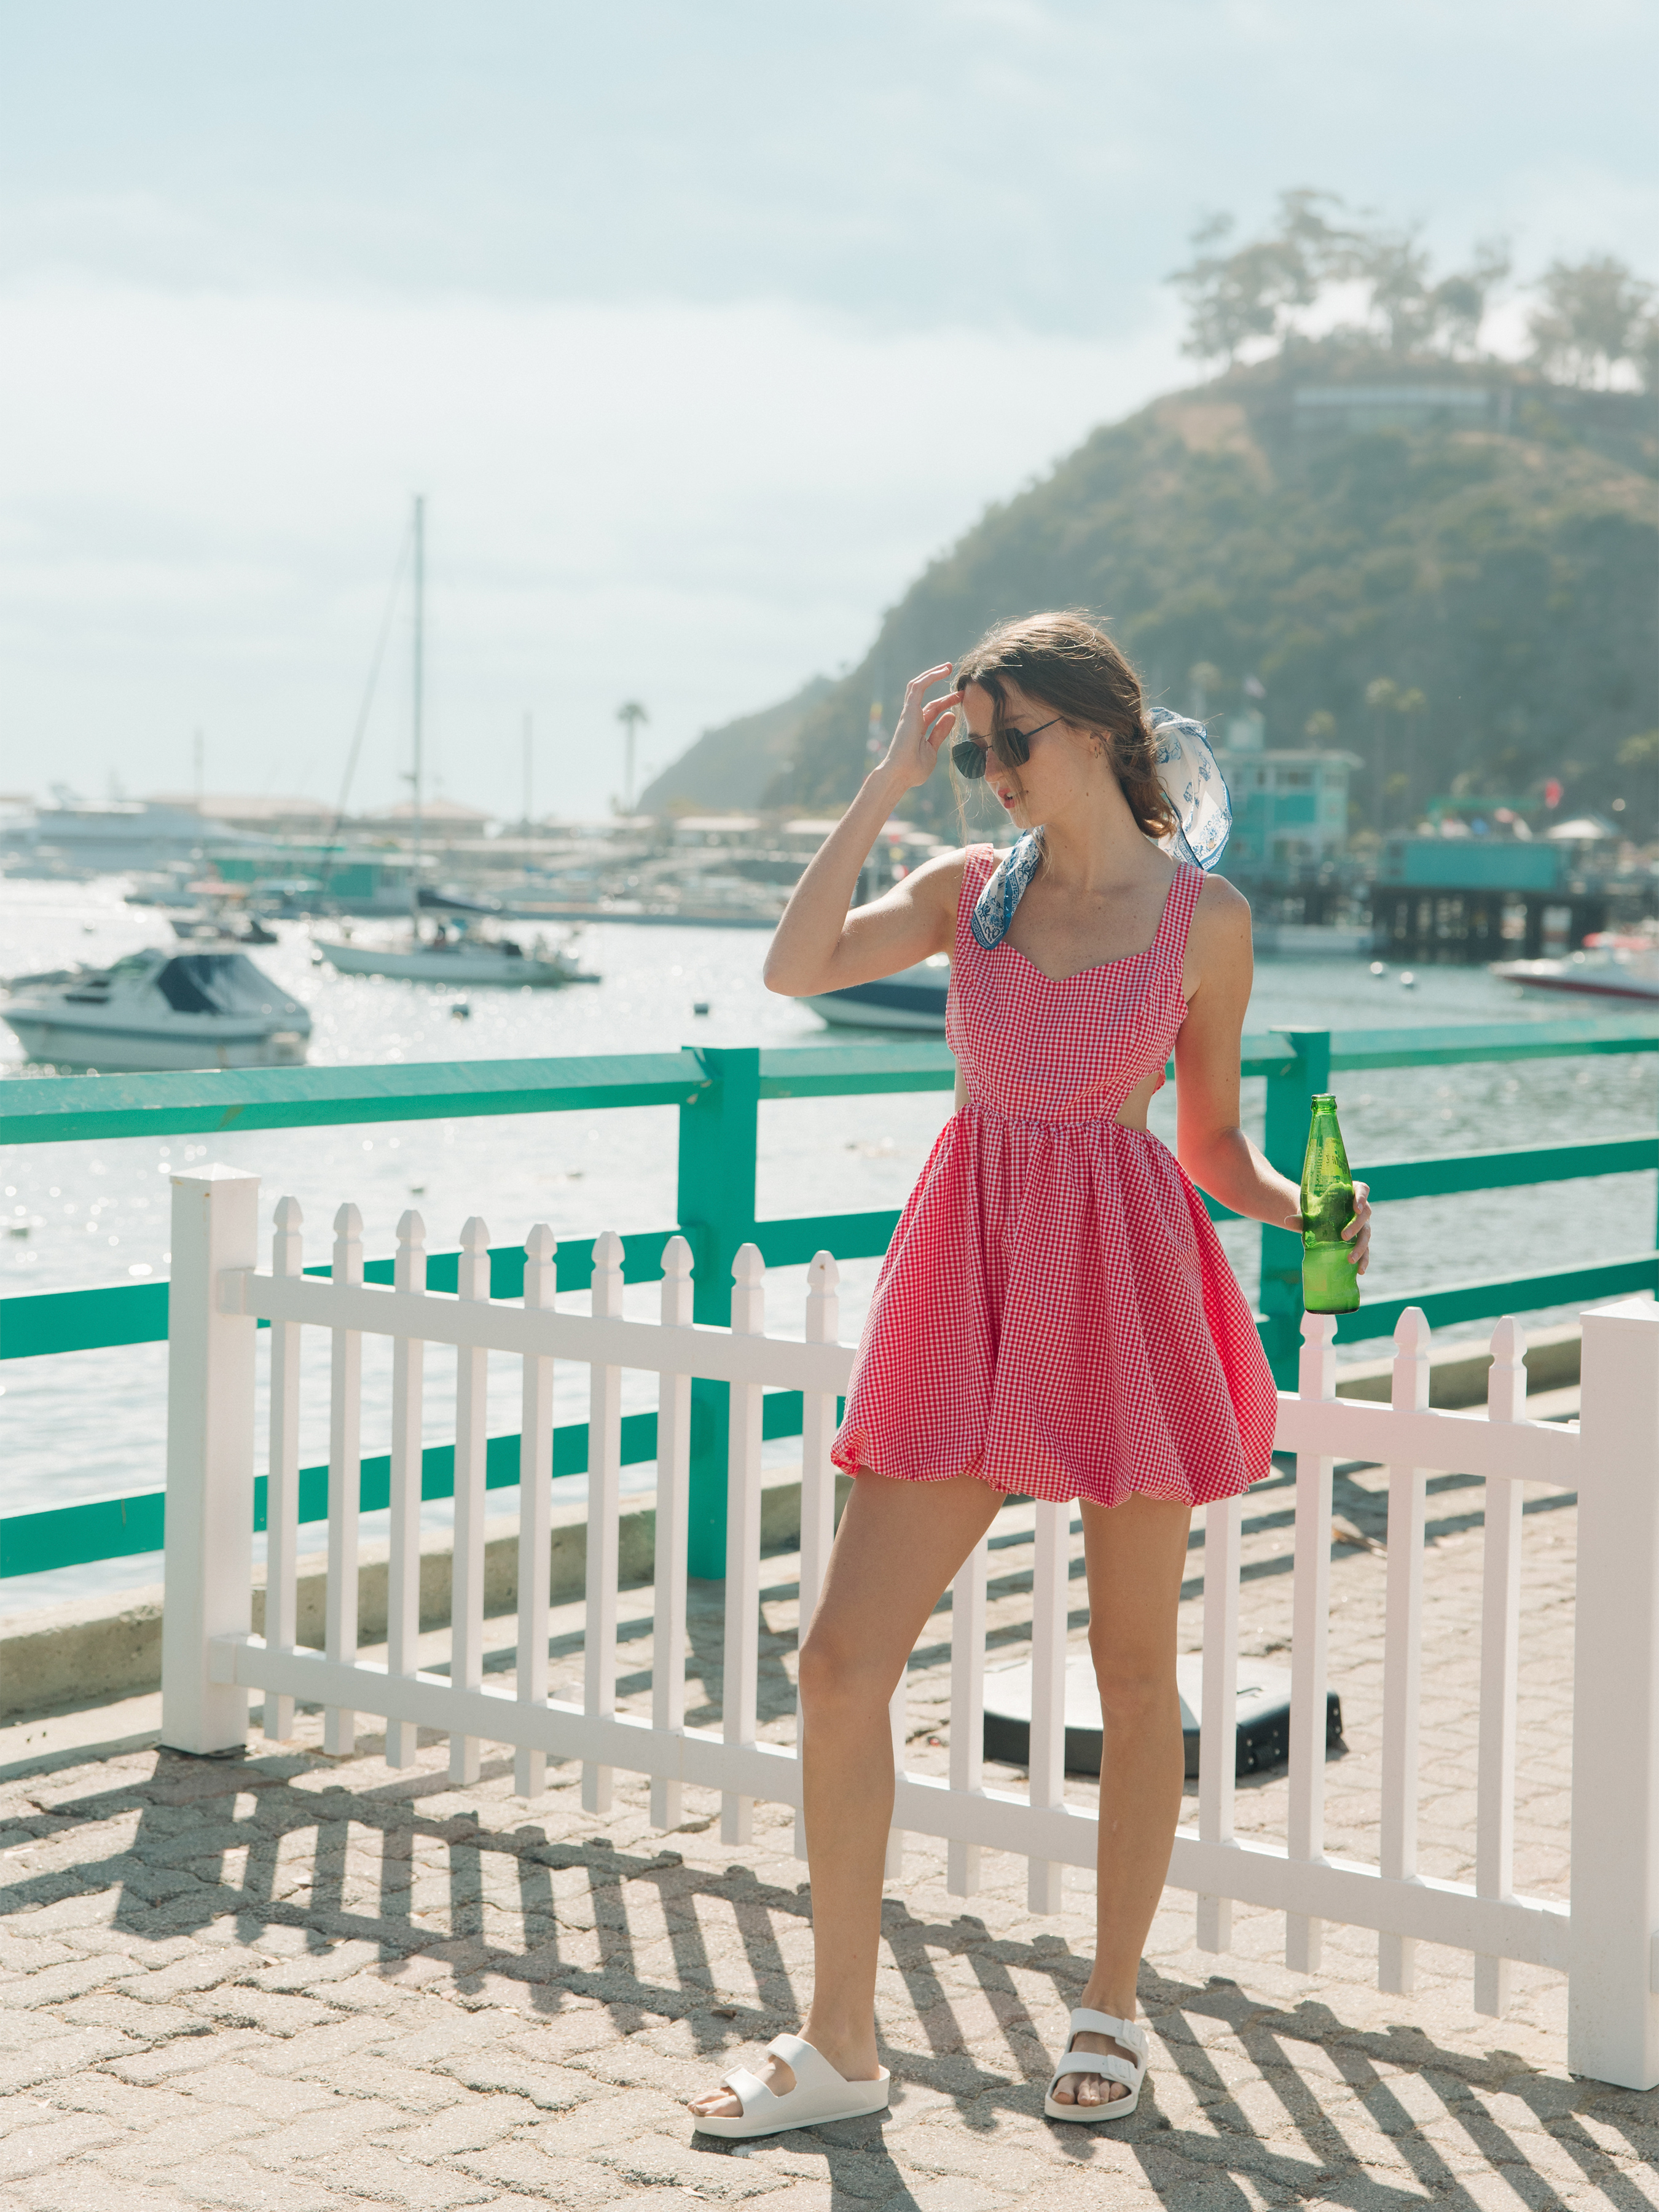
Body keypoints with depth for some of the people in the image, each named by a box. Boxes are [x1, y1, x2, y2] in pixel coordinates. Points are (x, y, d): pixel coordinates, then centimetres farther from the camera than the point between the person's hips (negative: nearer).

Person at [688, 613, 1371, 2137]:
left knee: (1134, 1665, 8)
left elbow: (1213, 1143, 8)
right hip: (973, 1283, 2)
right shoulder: (972, 887, 9)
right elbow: (798, 968, -7)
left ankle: (1109, 2012, 26)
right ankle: (840, 2045, 8)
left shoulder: (1205, 915, 3)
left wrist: (1305, 1208, -11)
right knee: (840, 1663, -3)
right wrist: (890, 782, -5)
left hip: (1128, 1282, -2)